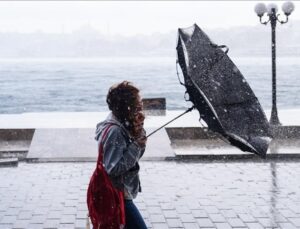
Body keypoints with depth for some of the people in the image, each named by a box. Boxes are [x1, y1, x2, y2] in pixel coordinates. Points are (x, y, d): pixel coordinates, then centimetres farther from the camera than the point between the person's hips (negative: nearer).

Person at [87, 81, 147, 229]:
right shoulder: (114, 131, -26)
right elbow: (113, 168, -27)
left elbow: (136, 155, 9)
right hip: (112, 194, -10)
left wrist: (138, 131, -7)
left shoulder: (123, 125, 3)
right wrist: (136, 145, -25)